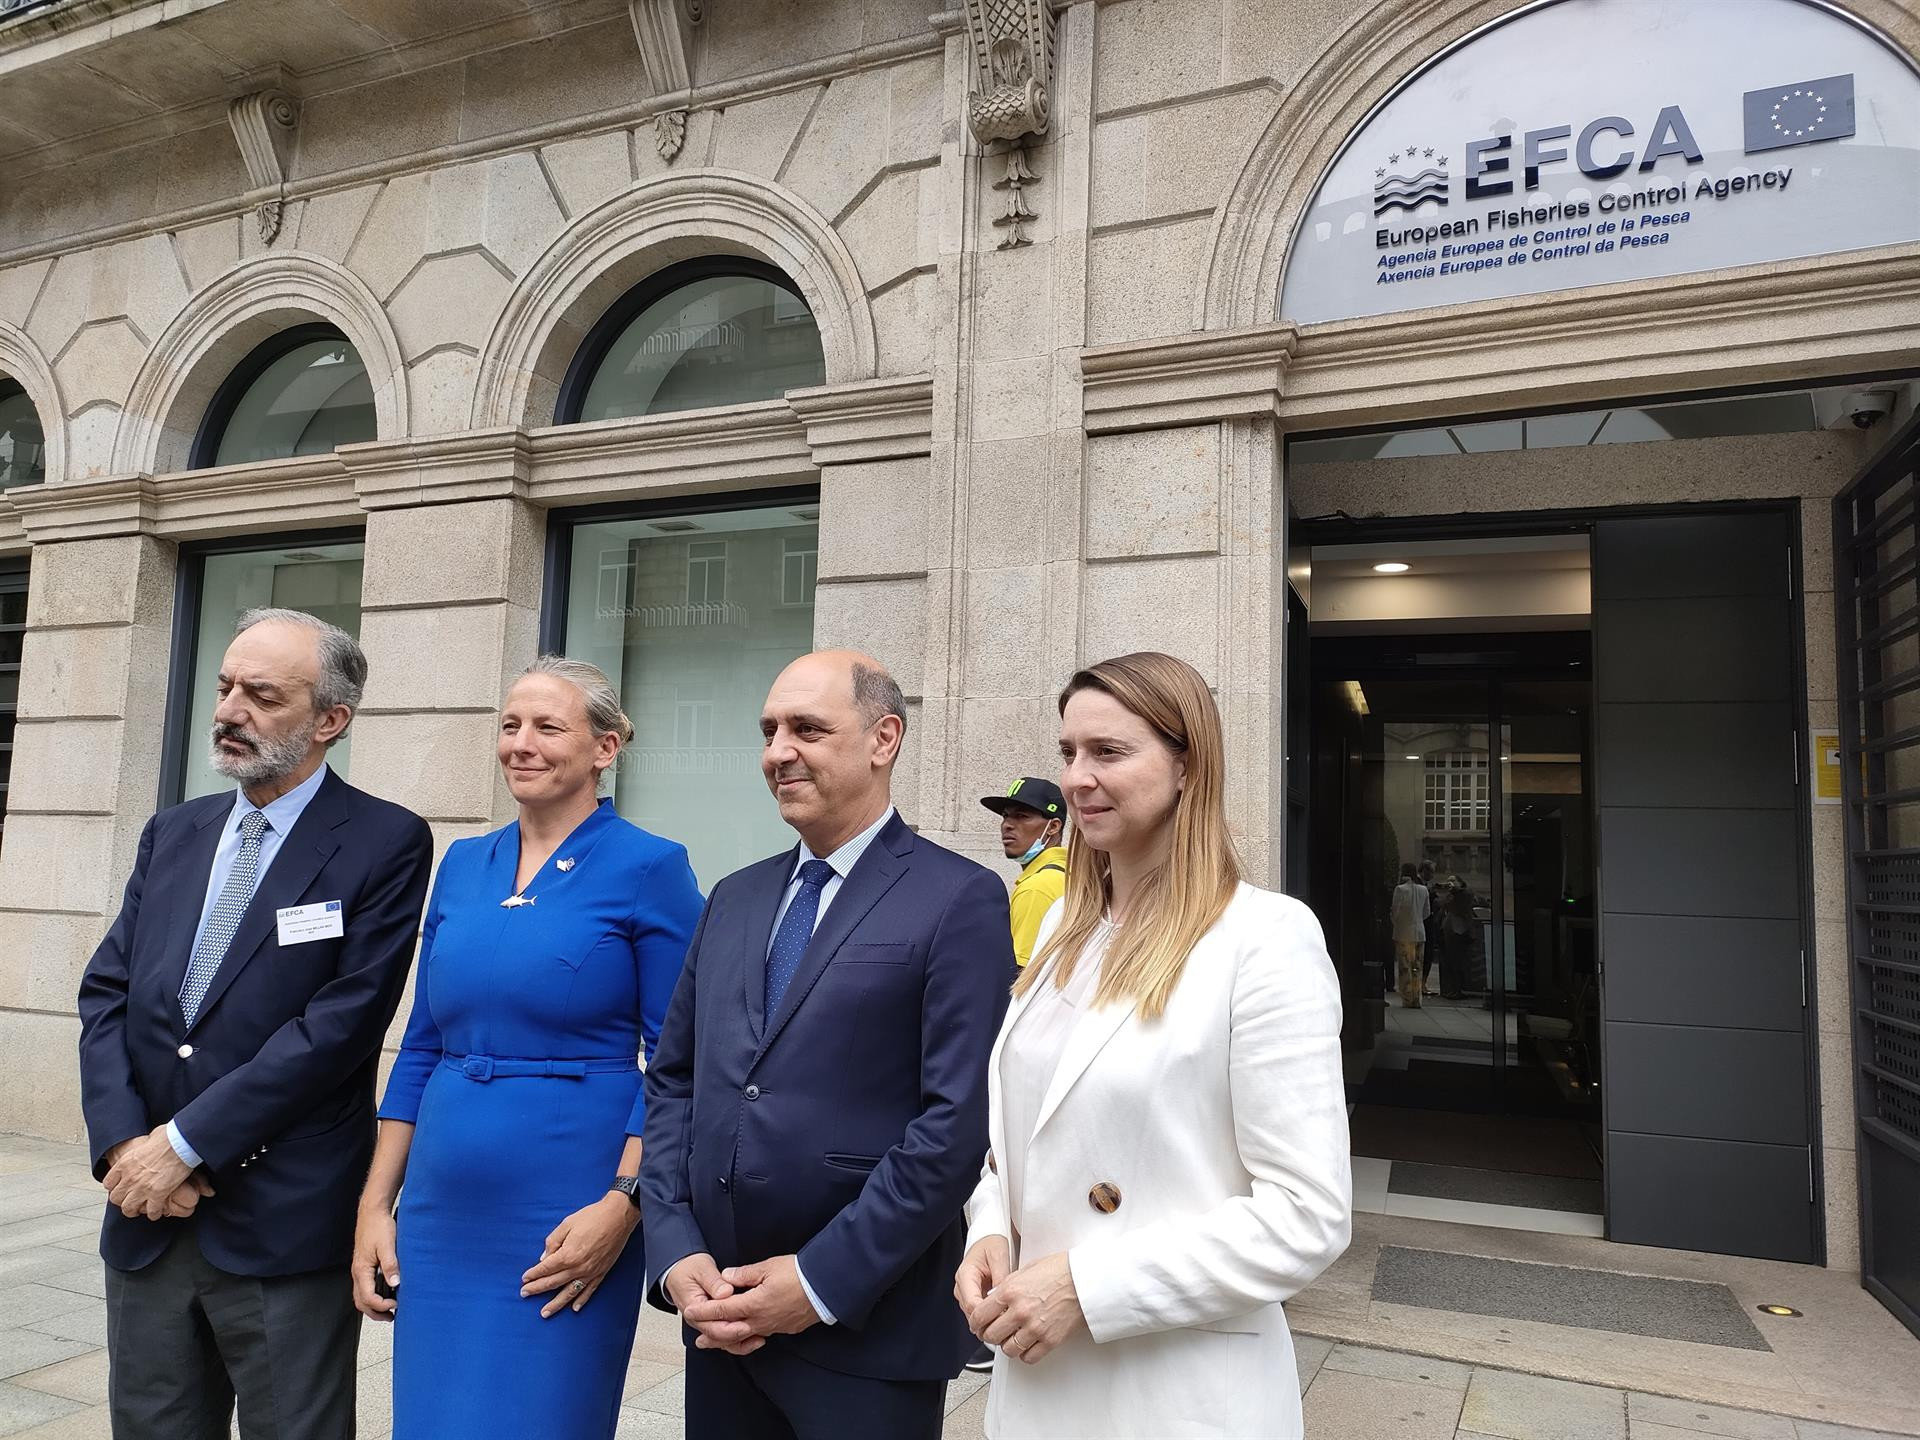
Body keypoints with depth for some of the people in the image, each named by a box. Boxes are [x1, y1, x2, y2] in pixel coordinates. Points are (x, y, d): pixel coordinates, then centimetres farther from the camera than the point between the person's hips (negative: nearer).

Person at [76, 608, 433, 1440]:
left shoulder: (384, 844, -9)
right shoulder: (172, 834, 11)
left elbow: (342, 1021, -16)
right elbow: (107, 992, 6)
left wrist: (185, 1142, -14)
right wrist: (122, 1143, -8)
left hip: (284, 1223, -5)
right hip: (146, 1216, 5)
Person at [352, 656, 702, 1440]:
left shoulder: (648, 868, -9)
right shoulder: (461, 864, 7)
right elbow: (422, 1047, 11)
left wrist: (622, 1205, -17)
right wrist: (375, 1203, 8)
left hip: (566, 1222, -5)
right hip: (442, 1215, 5)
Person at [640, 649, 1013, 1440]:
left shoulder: (960, 899, -10)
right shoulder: (734, 898, 9)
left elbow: (959, 1119, -15)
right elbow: (672, 1080, 9)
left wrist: (822, 1281, -15)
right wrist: (676, 1252, -2)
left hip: (865, 1333, -5)